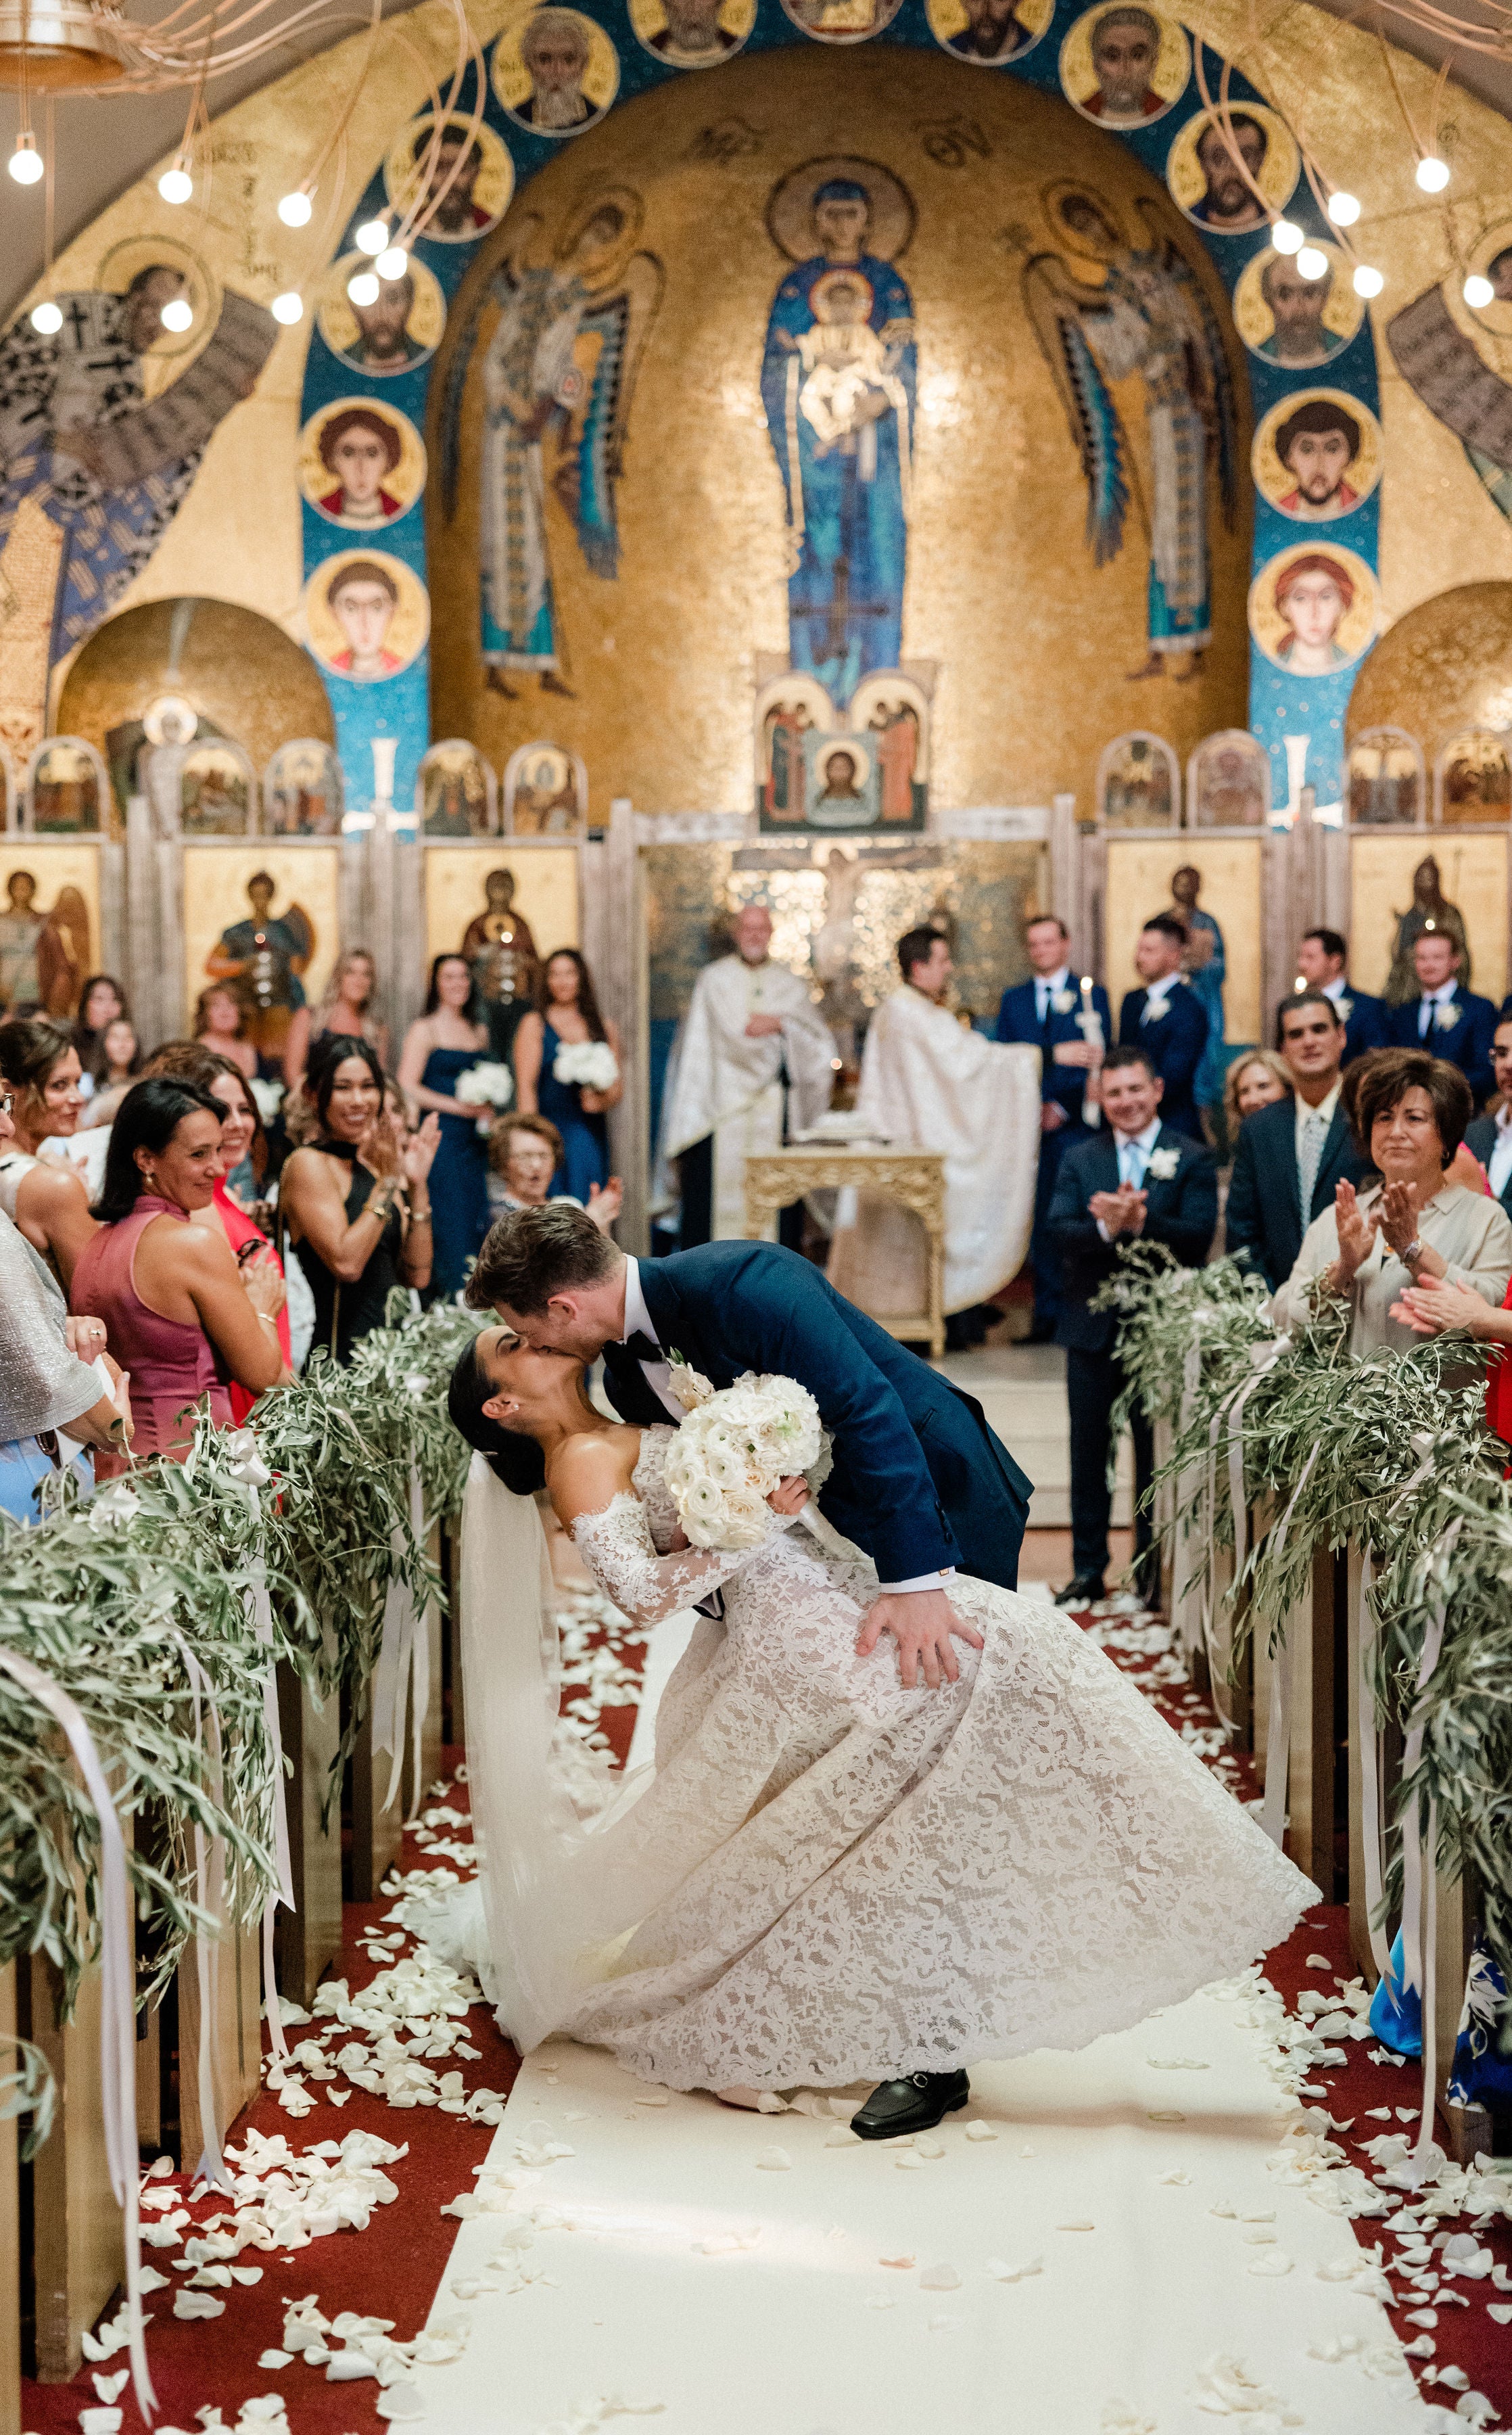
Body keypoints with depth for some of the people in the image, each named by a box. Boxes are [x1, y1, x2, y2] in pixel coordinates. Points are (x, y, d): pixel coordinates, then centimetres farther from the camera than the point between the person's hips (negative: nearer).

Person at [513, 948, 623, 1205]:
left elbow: (618, 1087, 16)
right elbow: (526, 1085, -3)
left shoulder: (604, 1029, 14)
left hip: (591, 1134, 3)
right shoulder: (535, 1024, 5)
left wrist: (604, 1100, -7)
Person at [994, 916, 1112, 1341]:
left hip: (1076, 1126, -3)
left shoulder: (1091, 995, 7)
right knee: (1040, 1221, 1)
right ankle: (1048, 1313, 4)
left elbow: (1098, 1061, 0)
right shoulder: (1012, 1000, 17)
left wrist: (1062, 1107, -8)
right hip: (1029, 1126, 3)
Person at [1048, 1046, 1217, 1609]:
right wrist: (1106, 1227, -24)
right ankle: (1088, 1570, 18)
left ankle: (1154, 1569, 16)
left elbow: (1198, 1237, -13)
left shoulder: (1192, 1160, -1)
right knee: (1089, 1452, 9)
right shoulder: (1079, 1160, 8)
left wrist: (1140, 1221, -26)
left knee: (1157, 1454, 5)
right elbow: (1059, 1231, -5)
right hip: (1092, 1326, 3)